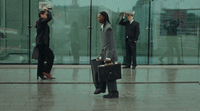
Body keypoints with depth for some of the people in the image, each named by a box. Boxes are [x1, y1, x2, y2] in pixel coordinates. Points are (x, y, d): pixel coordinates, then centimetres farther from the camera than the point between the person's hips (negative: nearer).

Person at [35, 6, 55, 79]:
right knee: (50, 55, -11)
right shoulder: (41, 21, -8)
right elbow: (49, 17, -19)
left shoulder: (41, 22, 20)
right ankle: (46, 71, -10)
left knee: (41, 59, 9)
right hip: (42, 43, -10)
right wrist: (47, 10, -5)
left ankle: (40, 73, 11)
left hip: (41, 43, 10)